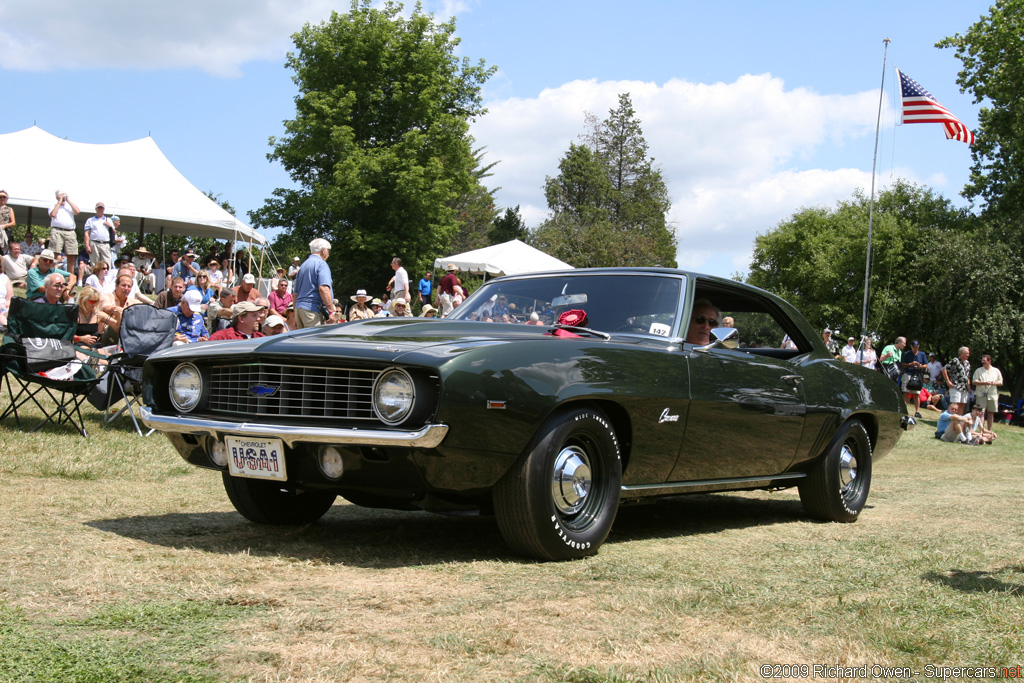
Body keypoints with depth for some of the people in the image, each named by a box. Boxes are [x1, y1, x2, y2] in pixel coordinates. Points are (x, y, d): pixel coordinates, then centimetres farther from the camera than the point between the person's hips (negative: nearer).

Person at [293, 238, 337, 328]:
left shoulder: (303, 266, 21)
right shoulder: (321, 264, -6)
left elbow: (296, 292, 23)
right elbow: (323, 288, -19)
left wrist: (296, 317, 28)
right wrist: (331, 311, -19)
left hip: (299, 308, 9)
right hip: (314, 310, -9)